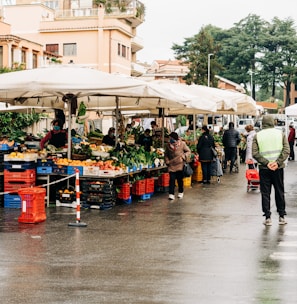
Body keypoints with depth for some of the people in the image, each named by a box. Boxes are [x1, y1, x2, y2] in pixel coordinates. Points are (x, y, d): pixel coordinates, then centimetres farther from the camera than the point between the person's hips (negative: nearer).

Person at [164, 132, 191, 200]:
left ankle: (181, 192, 27)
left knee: (180, 179, 7)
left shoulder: (182, 144, -5)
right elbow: (166, 155, 14)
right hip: (171, 165, 1)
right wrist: (167, 161, 2)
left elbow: (188, 151, 3)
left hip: (180, 165, -1)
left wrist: (183, 156, -13)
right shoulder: (168, 145, 2)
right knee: (172, 179, -8)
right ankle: (171, 194, -8)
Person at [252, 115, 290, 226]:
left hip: (264, 168, -1)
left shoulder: (257, 135, -1)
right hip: (278, 168, 1)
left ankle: (267, 218, 4)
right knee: (279, 192, 12)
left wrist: (266, 163, -10)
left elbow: (255, 153, -9)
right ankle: (282, 216, 16)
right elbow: (286, 150, -8)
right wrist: (277, 163, -12)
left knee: (265, 193, 5)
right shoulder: (281, 133, 2)